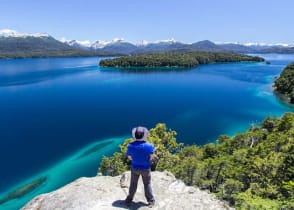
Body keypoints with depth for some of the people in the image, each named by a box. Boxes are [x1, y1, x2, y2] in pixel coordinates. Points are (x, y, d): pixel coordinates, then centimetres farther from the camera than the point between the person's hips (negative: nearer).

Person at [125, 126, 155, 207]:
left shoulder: (130, 145, -17)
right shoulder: (149, 146, -22)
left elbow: (129, 157, -5)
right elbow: (152, 157, -12)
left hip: (135, 168, 2)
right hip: (145, 168, -1)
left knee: (133, 184, 21)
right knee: (147, 184, 18)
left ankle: (129, 200, 37)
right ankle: (151, 201, 29)